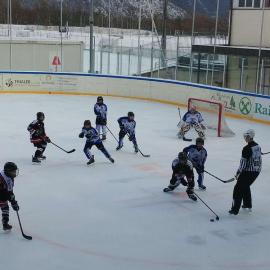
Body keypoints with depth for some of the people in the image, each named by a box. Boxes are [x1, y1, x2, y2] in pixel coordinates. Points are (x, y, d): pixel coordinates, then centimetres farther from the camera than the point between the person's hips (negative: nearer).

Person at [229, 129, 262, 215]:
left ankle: (235, 209, -3)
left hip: (248, 172, -8)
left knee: (238, 188, -1)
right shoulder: (257, 146, 7)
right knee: (245, 186, 27)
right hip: (257, 171, 8)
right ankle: (248, 204, 36)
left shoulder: (247, 148, -19)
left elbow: (243, 162, -17)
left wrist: (238, 172, -6)